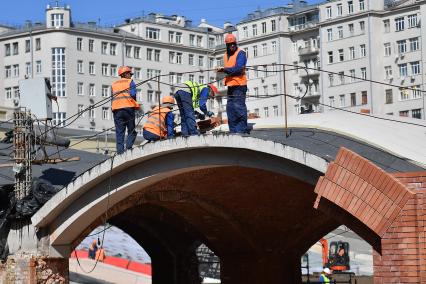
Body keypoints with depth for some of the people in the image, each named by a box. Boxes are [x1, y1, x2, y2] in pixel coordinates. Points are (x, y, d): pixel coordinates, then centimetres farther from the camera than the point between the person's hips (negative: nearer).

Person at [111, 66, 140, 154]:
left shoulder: (114, 84, 19)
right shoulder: (130, 82, 5)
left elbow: (113, 97, 9)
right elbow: (133, 94, -8)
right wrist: (134, 103, 8)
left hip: (116, 108, 4)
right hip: (128, 107, -4)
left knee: (119, 132, 5)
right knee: (131, 131, 3)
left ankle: (120, 151, -3)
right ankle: (128, 147, -13)